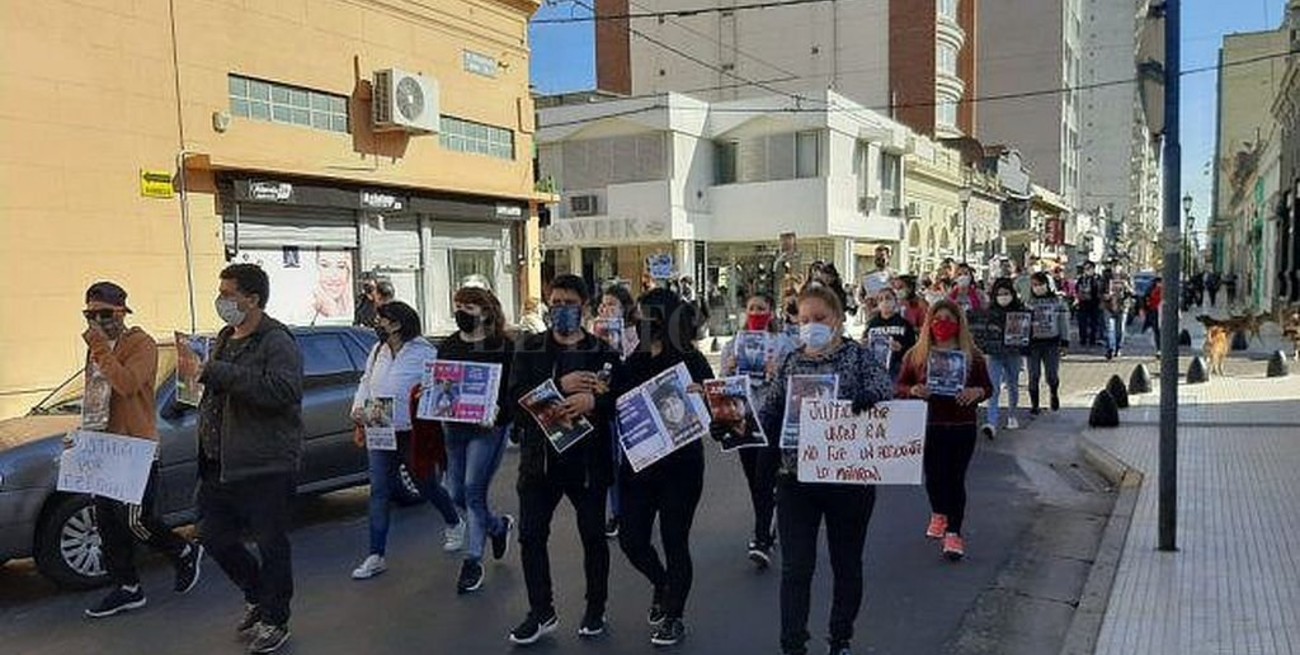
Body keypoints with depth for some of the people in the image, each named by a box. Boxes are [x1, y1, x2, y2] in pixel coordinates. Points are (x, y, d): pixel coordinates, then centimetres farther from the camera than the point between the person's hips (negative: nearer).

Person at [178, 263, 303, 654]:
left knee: (271, 546, 2)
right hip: (218, 464, 9)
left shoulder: (277, 341, -15)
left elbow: (284, 390, -34)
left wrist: (211, 371, -32)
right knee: (213, 535, 15)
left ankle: (273, 621, 20)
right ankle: (257, 596, 37)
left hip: (266, 468, -9)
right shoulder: (225, 338, 13)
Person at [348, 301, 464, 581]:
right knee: (379, 492, 2)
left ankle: (454, 524, 40)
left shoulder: (424, 353, -14)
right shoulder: (377, 351, 7)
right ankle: (376, 556, 9)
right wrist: (358, 407, 1)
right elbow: (365, 382, 17)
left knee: (427, 486, 10)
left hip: (412, 433, -5)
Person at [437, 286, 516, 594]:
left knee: (474, 491, -9)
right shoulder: (447, 346, 10)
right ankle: (499, 526, 38)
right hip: (453, 427, 6)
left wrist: (497, 411, -27)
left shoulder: (503, 347, -6)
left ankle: (473, 561, 6)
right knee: (456, 494, 10)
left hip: (487, 428, -6)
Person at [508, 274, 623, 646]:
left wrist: (593, 400, -26)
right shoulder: (529, 349, 4)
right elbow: (516, 394, -9)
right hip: (539, 457, 1)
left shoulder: (604, 353, 2)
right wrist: (560, 386, -22)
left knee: (594, 536, 10)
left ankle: (595, 610, 28)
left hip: (589, 458, -1)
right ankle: (541, 613, 19)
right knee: (531, 536, 4)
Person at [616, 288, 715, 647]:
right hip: (637, 462, 5)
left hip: (679, 465, -5)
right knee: (631, 538, 10)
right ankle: (662, 584, 41)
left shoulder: (691, 362, -10)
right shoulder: (635, 361, 5)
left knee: (674, 541, 7)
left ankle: (673, 616, 27)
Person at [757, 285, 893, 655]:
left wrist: (871, 397, -41)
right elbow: (770, 412, 7)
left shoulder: (859, 357, -2)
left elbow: (885, 388, -19)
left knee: (846, 564, 14)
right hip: (795, 479, 2)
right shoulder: (791, 362, 6)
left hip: (849, 479, -1)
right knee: (795, 568, 2)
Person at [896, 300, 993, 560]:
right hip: (928, 425, 1)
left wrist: (977, 392, -15)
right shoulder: (917, 354, 2)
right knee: (933, 476, 9)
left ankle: (954, 533, 7)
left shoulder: (972, 355, 4)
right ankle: (939, 515, 39)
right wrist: (914, 390, -17)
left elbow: (988, 387, 8)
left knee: (956, 478, -1)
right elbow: (900, 386, 5)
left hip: (962, 426, 0)